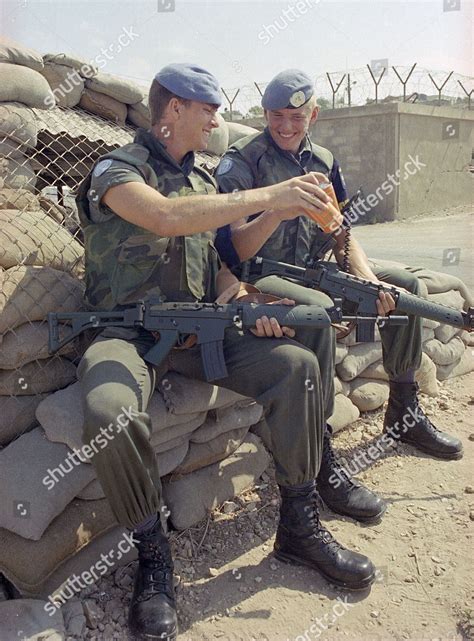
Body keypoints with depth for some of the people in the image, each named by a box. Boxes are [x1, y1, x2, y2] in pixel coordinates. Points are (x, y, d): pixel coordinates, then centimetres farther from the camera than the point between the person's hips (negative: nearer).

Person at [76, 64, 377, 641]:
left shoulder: (202, 179, 18)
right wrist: (267, 197, -25)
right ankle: (152, 554, -10)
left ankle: (299, 527, -3)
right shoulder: (116, 169, -4)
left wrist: (244, 301, -3)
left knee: (296, 363, -16)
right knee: (109, 413, -37)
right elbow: (166, 217, -26)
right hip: (128, 330, -5)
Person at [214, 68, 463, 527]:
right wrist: (276, 212, -37)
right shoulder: (240, 163, -10)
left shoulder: (323, 161, 10)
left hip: (310, 272, 8)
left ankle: (403, 414, 14)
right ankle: (319, 459, -29)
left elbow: (340, 234, 10)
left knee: (403, 283, 5)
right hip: (259, 279, -7)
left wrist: (368, 279, -8)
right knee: (317, 308, -38)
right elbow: (230, 251, -20)